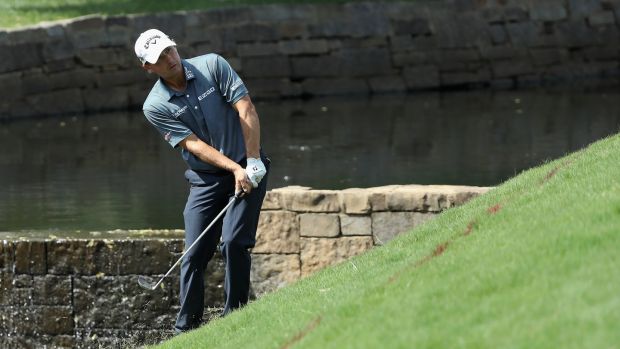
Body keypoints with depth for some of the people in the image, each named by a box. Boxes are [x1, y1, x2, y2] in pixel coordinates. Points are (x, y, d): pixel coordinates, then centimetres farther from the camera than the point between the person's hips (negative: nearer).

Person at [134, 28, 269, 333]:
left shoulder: (212, 65, -7)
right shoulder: (155, 107, -7)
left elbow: (246, 110, -10)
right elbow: (194, 145, -13)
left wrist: (252, 162, -16)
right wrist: (235, 169, -23)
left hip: (248, 169, -1)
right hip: (206, 179, 1)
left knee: (233, 242, -16)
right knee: (195, 254, -4)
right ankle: (186, 328, 5)